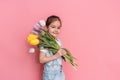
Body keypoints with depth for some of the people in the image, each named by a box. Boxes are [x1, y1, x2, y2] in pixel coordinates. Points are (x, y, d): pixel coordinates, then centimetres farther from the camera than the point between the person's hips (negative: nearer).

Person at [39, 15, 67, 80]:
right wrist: (55, 56, -25)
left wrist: (63, 53, -8)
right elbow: (41, 60, -20)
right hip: (49, 73, -5)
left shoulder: (58, 41, 1)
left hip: (59, 72, 6)